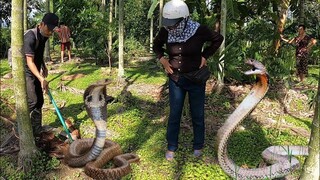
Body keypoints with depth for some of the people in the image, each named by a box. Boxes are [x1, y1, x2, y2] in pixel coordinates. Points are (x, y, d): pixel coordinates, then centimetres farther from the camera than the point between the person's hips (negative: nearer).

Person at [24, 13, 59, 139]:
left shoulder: (44, 36, 3)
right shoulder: (30, 37, -24)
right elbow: (29, 61, -29)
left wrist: (44, 67, 10)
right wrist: (42, 79, -36)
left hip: (35, 72, 8)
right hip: (26, 72, -8)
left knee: (39, 101, 8)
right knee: (32, 102, -15)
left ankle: (37, 131, 17)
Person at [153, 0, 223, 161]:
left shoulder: (199, 31, -19)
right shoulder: (165, 31, -11)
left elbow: (218, 39, 0)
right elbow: (156, 45, 10)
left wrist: (205, 56, -8)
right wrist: (162, 59, -5)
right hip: (175, 80, 2)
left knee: (197, 115, 11)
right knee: (174, 115, 8)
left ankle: (198, 146, 31)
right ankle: (171, 148, 25)